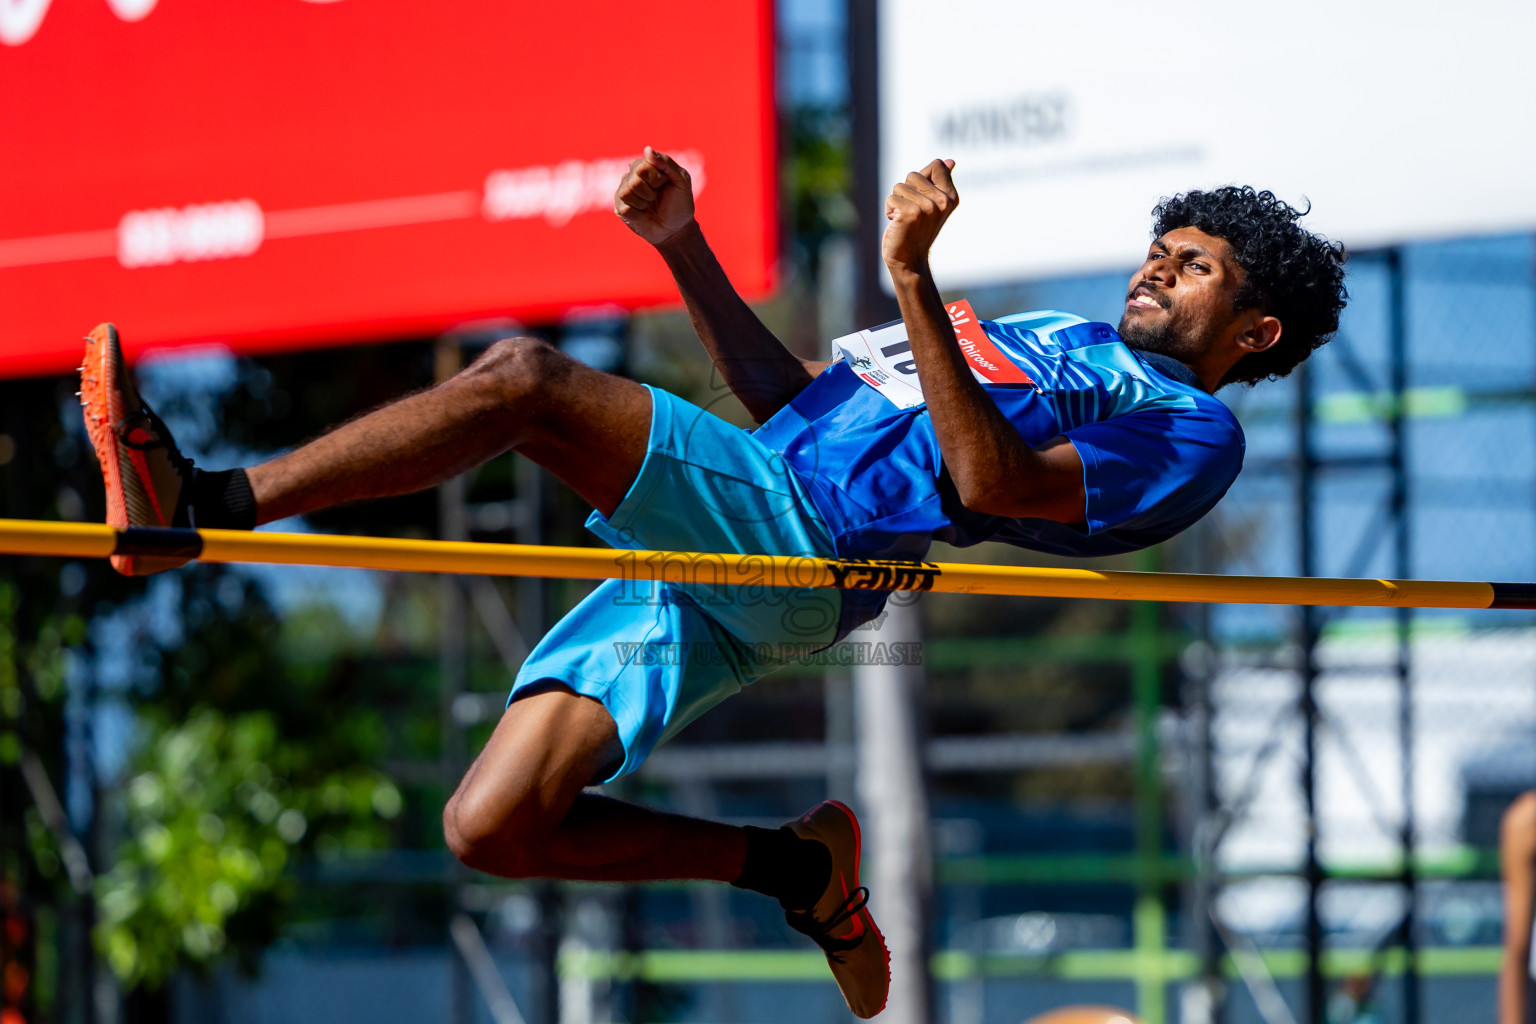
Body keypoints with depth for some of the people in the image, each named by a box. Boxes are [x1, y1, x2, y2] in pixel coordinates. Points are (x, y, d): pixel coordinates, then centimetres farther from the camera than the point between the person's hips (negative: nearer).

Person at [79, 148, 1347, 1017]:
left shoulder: (1190, 431, 5)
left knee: (525, 374, -25)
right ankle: (789, 865, 6)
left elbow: (993, 484, -13)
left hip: (800, 538, -9)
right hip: (716, 560, 9)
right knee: (492, 826, -12)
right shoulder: (1062, 344, 34)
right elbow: (790, 396, 34)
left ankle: (202, 503, -29)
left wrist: (913, 279, -18)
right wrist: (686, 247, 24)